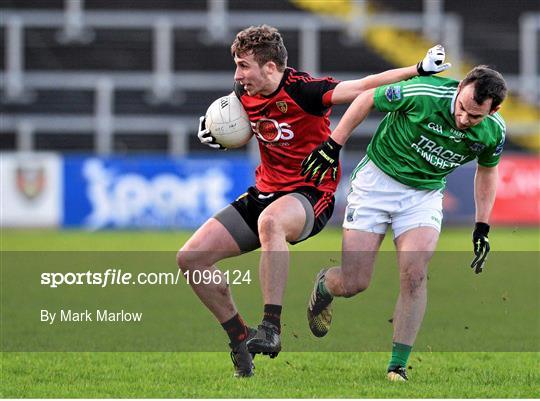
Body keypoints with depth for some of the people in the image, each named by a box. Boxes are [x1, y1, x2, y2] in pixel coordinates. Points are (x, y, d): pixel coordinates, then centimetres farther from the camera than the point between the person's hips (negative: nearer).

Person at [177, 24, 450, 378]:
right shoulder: (245, 92, 3)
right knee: (191, 258, -3)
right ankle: (240, 338, 12)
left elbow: (361, 88, -27)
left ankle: (271, 328, -42)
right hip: (265, 192, 8)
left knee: (270, 221, -44)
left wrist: (419, 71, -38)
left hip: (309, 195, -8)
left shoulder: (302, 89, -18)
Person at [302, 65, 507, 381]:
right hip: (377, 180, -2)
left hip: (425, 194, 2)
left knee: (415, 274, -20)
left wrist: (482, 227, 6)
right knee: (353, 283, -5)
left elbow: (487, 169, 9)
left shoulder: (494, 132, -14)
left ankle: (397, 367, -9)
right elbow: (367, 99, -10)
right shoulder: (422, 93, -27)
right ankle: (324, 285, 34)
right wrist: (332, 146, -9)